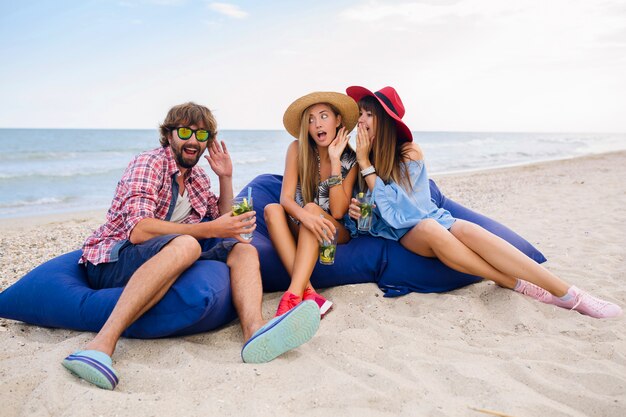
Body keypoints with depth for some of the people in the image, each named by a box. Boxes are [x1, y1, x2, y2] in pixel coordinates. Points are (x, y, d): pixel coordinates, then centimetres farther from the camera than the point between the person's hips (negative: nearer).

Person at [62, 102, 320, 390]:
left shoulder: (197, 177, 16)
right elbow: (138, 231, -23)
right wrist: (210, 230, -26)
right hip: (111, 261, -7)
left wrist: (226, 177, 12)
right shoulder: (149, 163, -8)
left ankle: (255, 331, -40)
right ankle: (103, 342, -46)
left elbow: (224, 221, 24)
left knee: (244, 250, -11)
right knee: (185, 245, -37)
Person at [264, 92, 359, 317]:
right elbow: (286, 198, -15)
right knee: (271, 209, -29)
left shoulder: (350, 160, -6)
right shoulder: (297, 149, -5)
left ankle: (293, 296, -46)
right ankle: (308, 292, -43)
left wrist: (335, 161, -20)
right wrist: (305, 216, -38)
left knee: (312, 207, -33)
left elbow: (337, 211, -16)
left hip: (335, 232, -1)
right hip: (299, 228, 2)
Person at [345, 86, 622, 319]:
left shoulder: (409, 152, -2)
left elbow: (394, 206, -13)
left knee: (469, 231, -32)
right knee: (430, 229, -36)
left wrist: (365, 162, -14)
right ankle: (516, 286, -29)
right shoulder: (357, 163, 3)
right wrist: (357, 212, -18)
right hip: (403, 233, 0)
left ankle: (569, 295, -32)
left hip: (430, 216, 1)